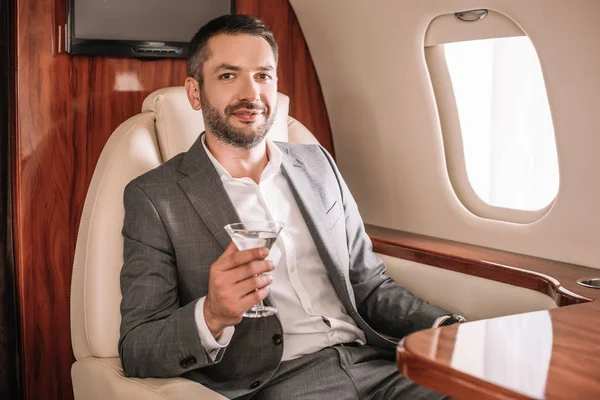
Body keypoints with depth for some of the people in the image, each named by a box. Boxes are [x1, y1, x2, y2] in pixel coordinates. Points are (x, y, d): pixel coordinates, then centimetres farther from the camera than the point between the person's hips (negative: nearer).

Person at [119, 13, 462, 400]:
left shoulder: (318, 165, 14)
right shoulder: (155, 197, 0)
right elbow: (136, 350, -4)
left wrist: (450, 331, -1)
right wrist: (211, 315, -24)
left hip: (372, 363, 4)